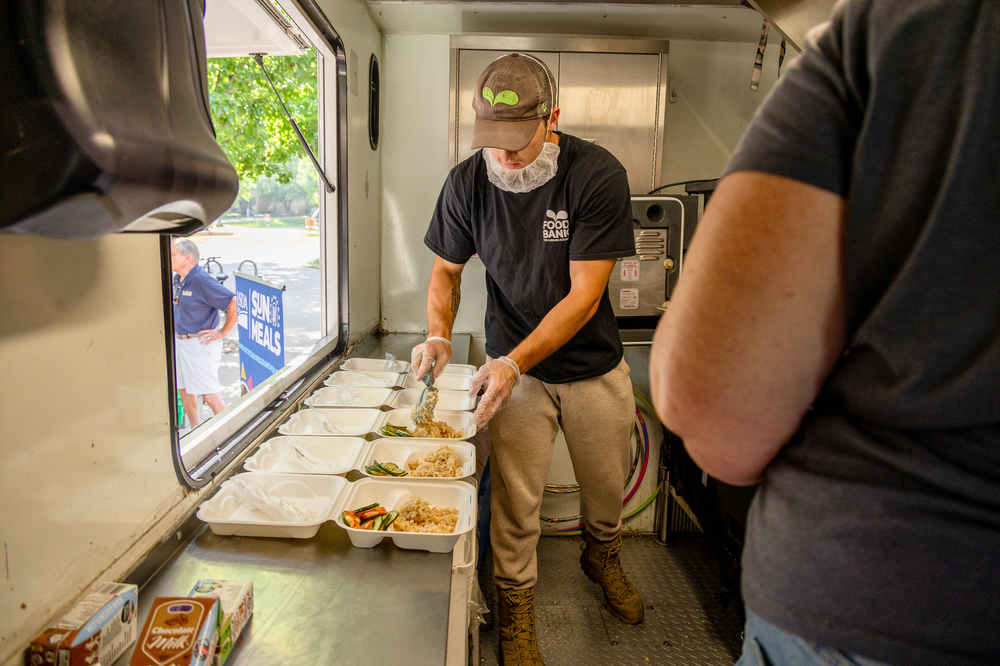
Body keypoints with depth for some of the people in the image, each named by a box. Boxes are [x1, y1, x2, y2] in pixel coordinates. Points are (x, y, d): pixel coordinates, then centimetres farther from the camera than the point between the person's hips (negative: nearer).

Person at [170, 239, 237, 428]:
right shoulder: (177, 280, 8)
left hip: (200, 344, -9)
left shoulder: (202, 281, -19)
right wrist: (176, 333, 19)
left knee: (209, 396, -6)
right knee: (184, 390, 15)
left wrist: (222, 332, -17)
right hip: (179, 342, 9)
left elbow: (234, 304, -24)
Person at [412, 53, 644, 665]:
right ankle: (516, 608, 29)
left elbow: (584, 294, -22)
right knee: (514, 499, 4)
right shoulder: (467, 183, -11)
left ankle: (602, 556, 50)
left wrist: (514, 362, -29)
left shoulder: (599, 175, -20)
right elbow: (446, 270, 3)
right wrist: (439, 335, -16)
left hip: (595, 368, 0)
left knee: (607, 483, 18)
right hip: (514, 366, 1)